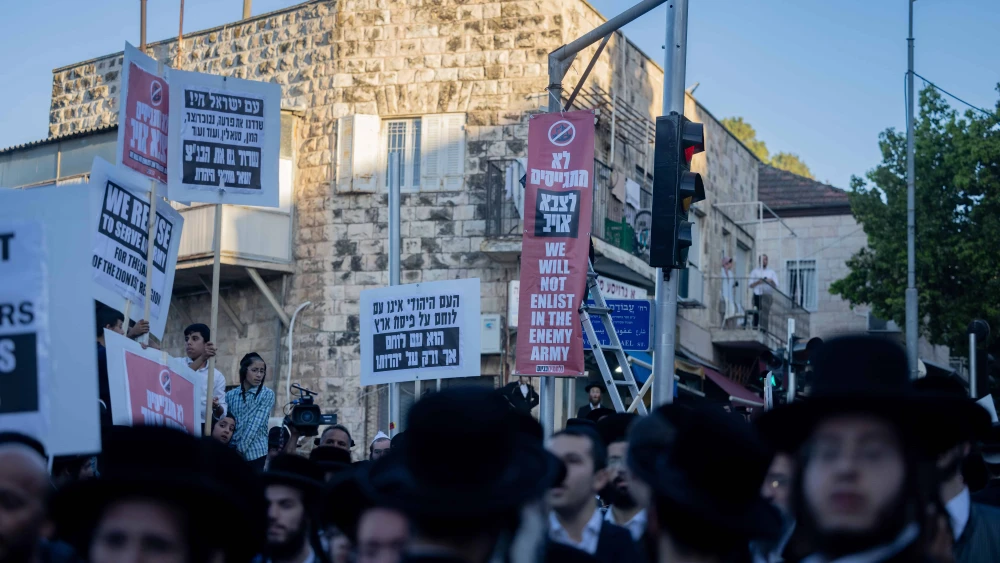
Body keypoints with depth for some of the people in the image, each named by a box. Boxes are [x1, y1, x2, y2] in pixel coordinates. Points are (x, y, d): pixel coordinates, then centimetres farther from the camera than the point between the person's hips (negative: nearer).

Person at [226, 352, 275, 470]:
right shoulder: (230, 395, 8)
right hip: (232, 451, 2)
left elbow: (256, 424, -9)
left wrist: (241, 448, -15)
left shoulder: (267, 394, 0)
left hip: (254, 451, -2)